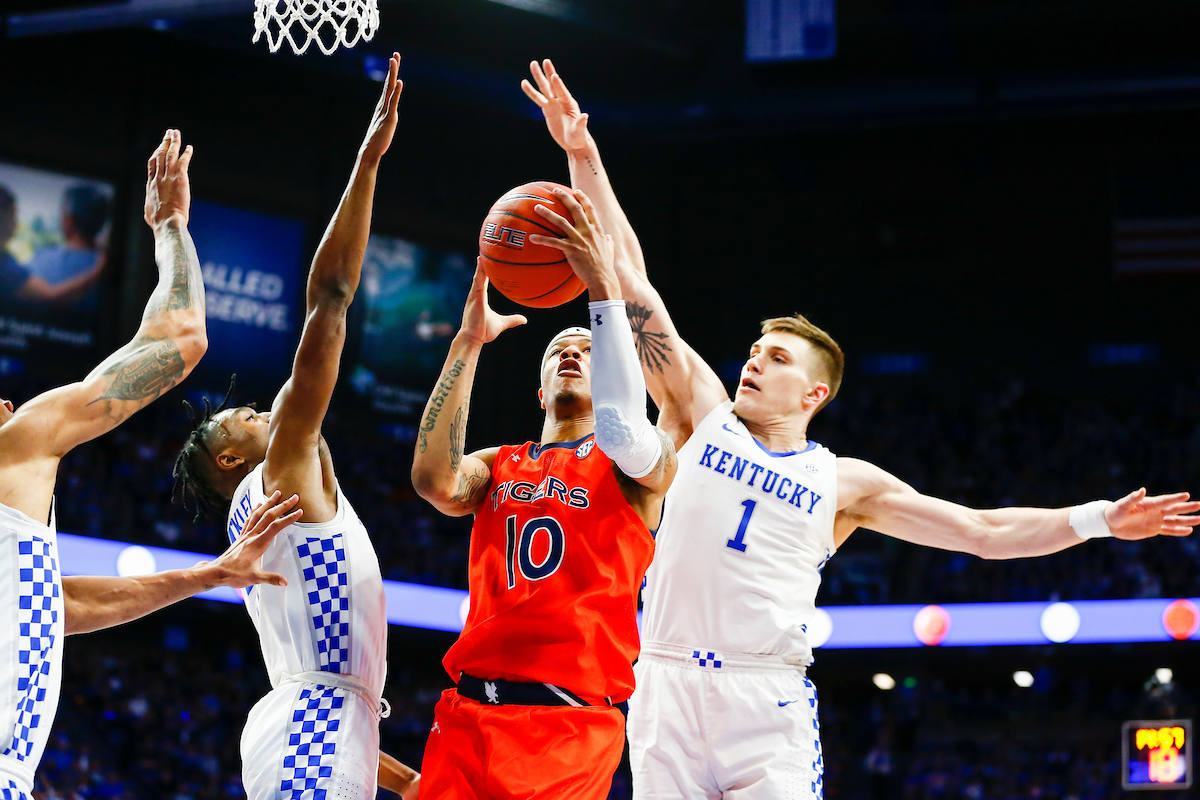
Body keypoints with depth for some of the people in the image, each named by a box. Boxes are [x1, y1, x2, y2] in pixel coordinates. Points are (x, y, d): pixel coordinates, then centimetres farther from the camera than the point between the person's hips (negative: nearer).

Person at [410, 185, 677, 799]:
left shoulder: (638, 467, 9)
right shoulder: (498, 465, 21)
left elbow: (626, 437, -17)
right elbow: (435, 481, -2)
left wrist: (603, 289, -19)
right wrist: (468, 340, -4)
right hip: (469, 713, 4)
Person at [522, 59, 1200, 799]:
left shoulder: (844, 481, 13)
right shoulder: (703, 415, 13)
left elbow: (985, 531, 16)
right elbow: (633, 283, 10)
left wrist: (1098, 518, 7)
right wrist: (584, 158, 7)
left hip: (768, 699, 0)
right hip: (667, 684, 1)